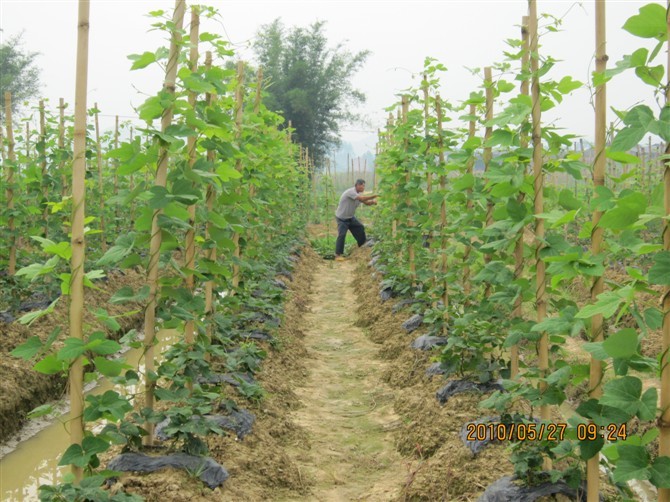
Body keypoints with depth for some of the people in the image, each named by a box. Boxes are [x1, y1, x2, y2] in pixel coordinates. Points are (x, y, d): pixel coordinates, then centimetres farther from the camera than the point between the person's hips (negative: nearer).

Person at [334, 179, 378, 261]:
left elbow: (366, 202, 4)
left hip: (350, 217, 9)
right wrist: (374, 196, -32)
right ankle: (338, 255, -11)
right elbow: (362, 199, -36)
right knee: (341, 235, -15)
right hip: (342, 218, -9)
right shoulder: (350, 192, -25)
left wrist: (373, 202, -18)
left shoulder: (358, 194, 4)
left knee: (360, 228, 12)